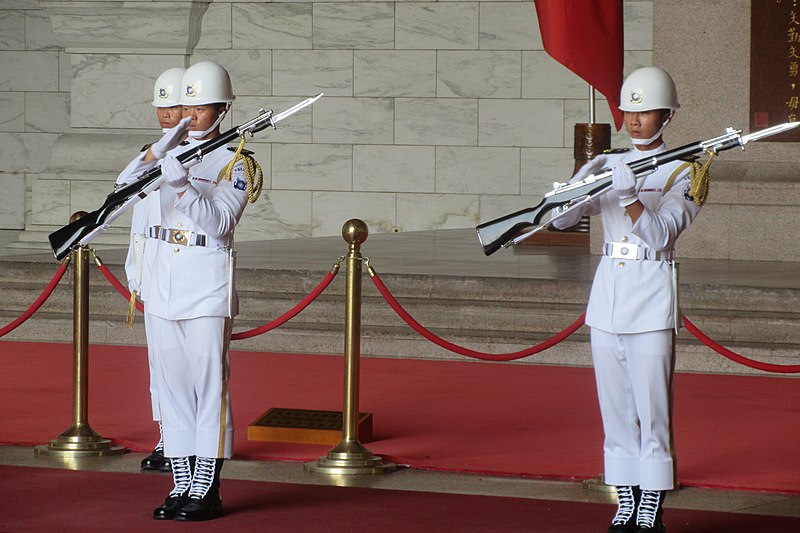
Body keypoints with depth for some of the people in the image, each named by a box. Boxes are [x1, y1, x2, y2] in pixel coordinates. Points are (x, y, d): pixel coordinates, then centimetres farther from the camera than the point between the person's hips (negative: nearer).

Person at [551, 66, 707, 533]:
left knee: (653, 410, -5)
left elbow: (660, 233, -15)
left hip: (652, 297, -5)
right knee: (615, 411, 7)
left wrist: (628, 197, -30)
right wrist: (583, 182, -17)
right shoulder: (609, 166, 13)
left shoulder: (683, 173, 0)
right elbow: (561, 218, 3)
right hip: (606, 295, 5)